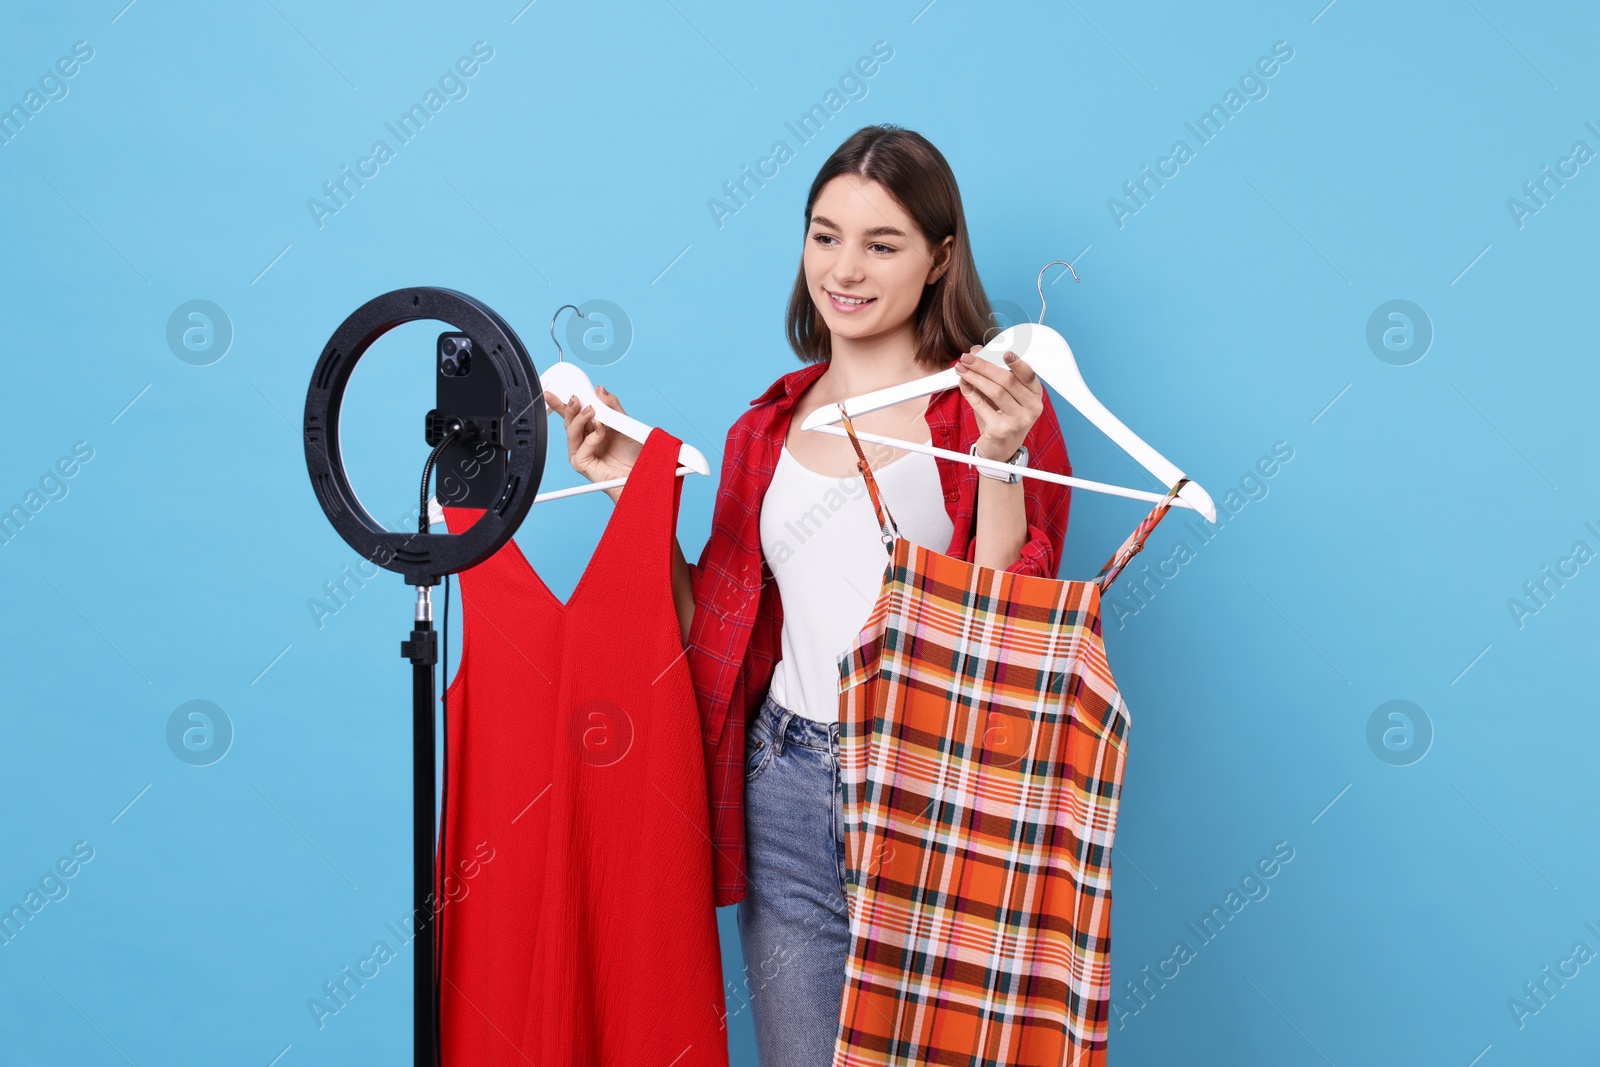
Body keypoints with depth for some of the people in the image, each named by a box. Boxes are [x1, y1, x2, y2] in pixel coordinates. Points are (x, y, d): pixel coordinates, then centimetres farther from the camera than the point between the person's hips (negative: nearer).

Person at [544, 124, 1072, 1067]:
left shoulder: (991, 406, -2)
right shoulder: (770, 426, 12)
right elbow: (712, 631, 10)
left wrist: (1001, 459, -21)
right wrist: (634, 488, 6)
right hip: (787, 790, 4)